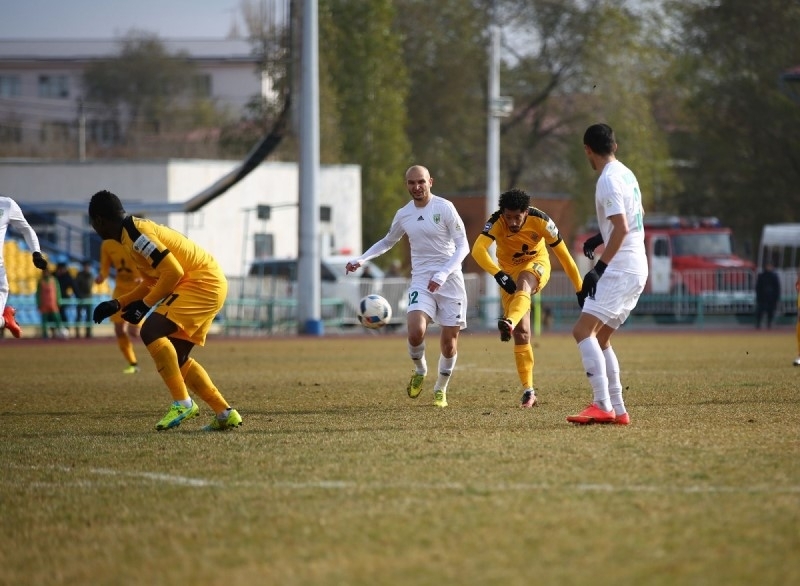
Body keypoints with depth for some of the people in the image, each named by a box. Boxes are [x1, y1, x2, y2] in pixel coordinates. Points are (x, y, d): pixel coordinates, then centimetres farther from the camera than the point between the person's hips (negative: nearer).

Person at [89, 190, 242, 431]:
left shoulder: (135, 234, -15)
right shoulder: (135, 232, 17)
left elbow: (173, 271, -21)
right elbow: (152, 283, 25)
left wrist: (144, 305, -12)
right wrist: (117, 304, 18)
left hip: (201, 282, -10)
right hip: (211, 285, 10)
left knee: (151, 331, -22)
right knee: (177, 358, 12)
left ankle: (182, 403, -20)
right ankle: (225, 413, 13)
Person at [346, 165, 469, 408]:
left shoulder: (444, 208, -7)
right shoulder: (403, 215, 6)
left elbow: (463, 246, -8)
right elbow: (387, 242, 25)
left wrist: (443, 274, -21)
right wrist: (361, 259, 11)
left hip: (450, 280, -2)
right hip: (421, 280, 2)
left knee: (449, 340, 1)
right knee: (415, 331, -22)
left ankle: (441, 390, 23)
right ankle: (420, 371, 8)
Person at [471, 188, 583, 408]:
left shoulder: (540, 221, -22)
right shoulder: (496, 222, -24)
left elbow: (563, 254, -14)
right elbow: (478, 250, -40)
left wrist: (580, 289, -9)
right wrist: (498, 275, -53)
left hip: (537, 265, -1)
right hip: (509, 271, 1)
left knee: (523, 285, -39)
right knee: (521, 332, -6)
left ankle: (509, 323, -68)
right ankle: (528, 391, -1)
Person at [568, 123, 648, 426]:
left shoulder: (609, 180, -13)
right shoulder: (626, 174, 16)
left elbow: (621, 228, -22)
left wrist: (599, 268, -22)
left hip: (620, 270, -10)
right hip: (637, 270, 10)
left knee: (583, 330, -15)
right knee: (600, 338, 14)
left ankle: (603, 406, -24)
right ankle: (617, 409, 12)